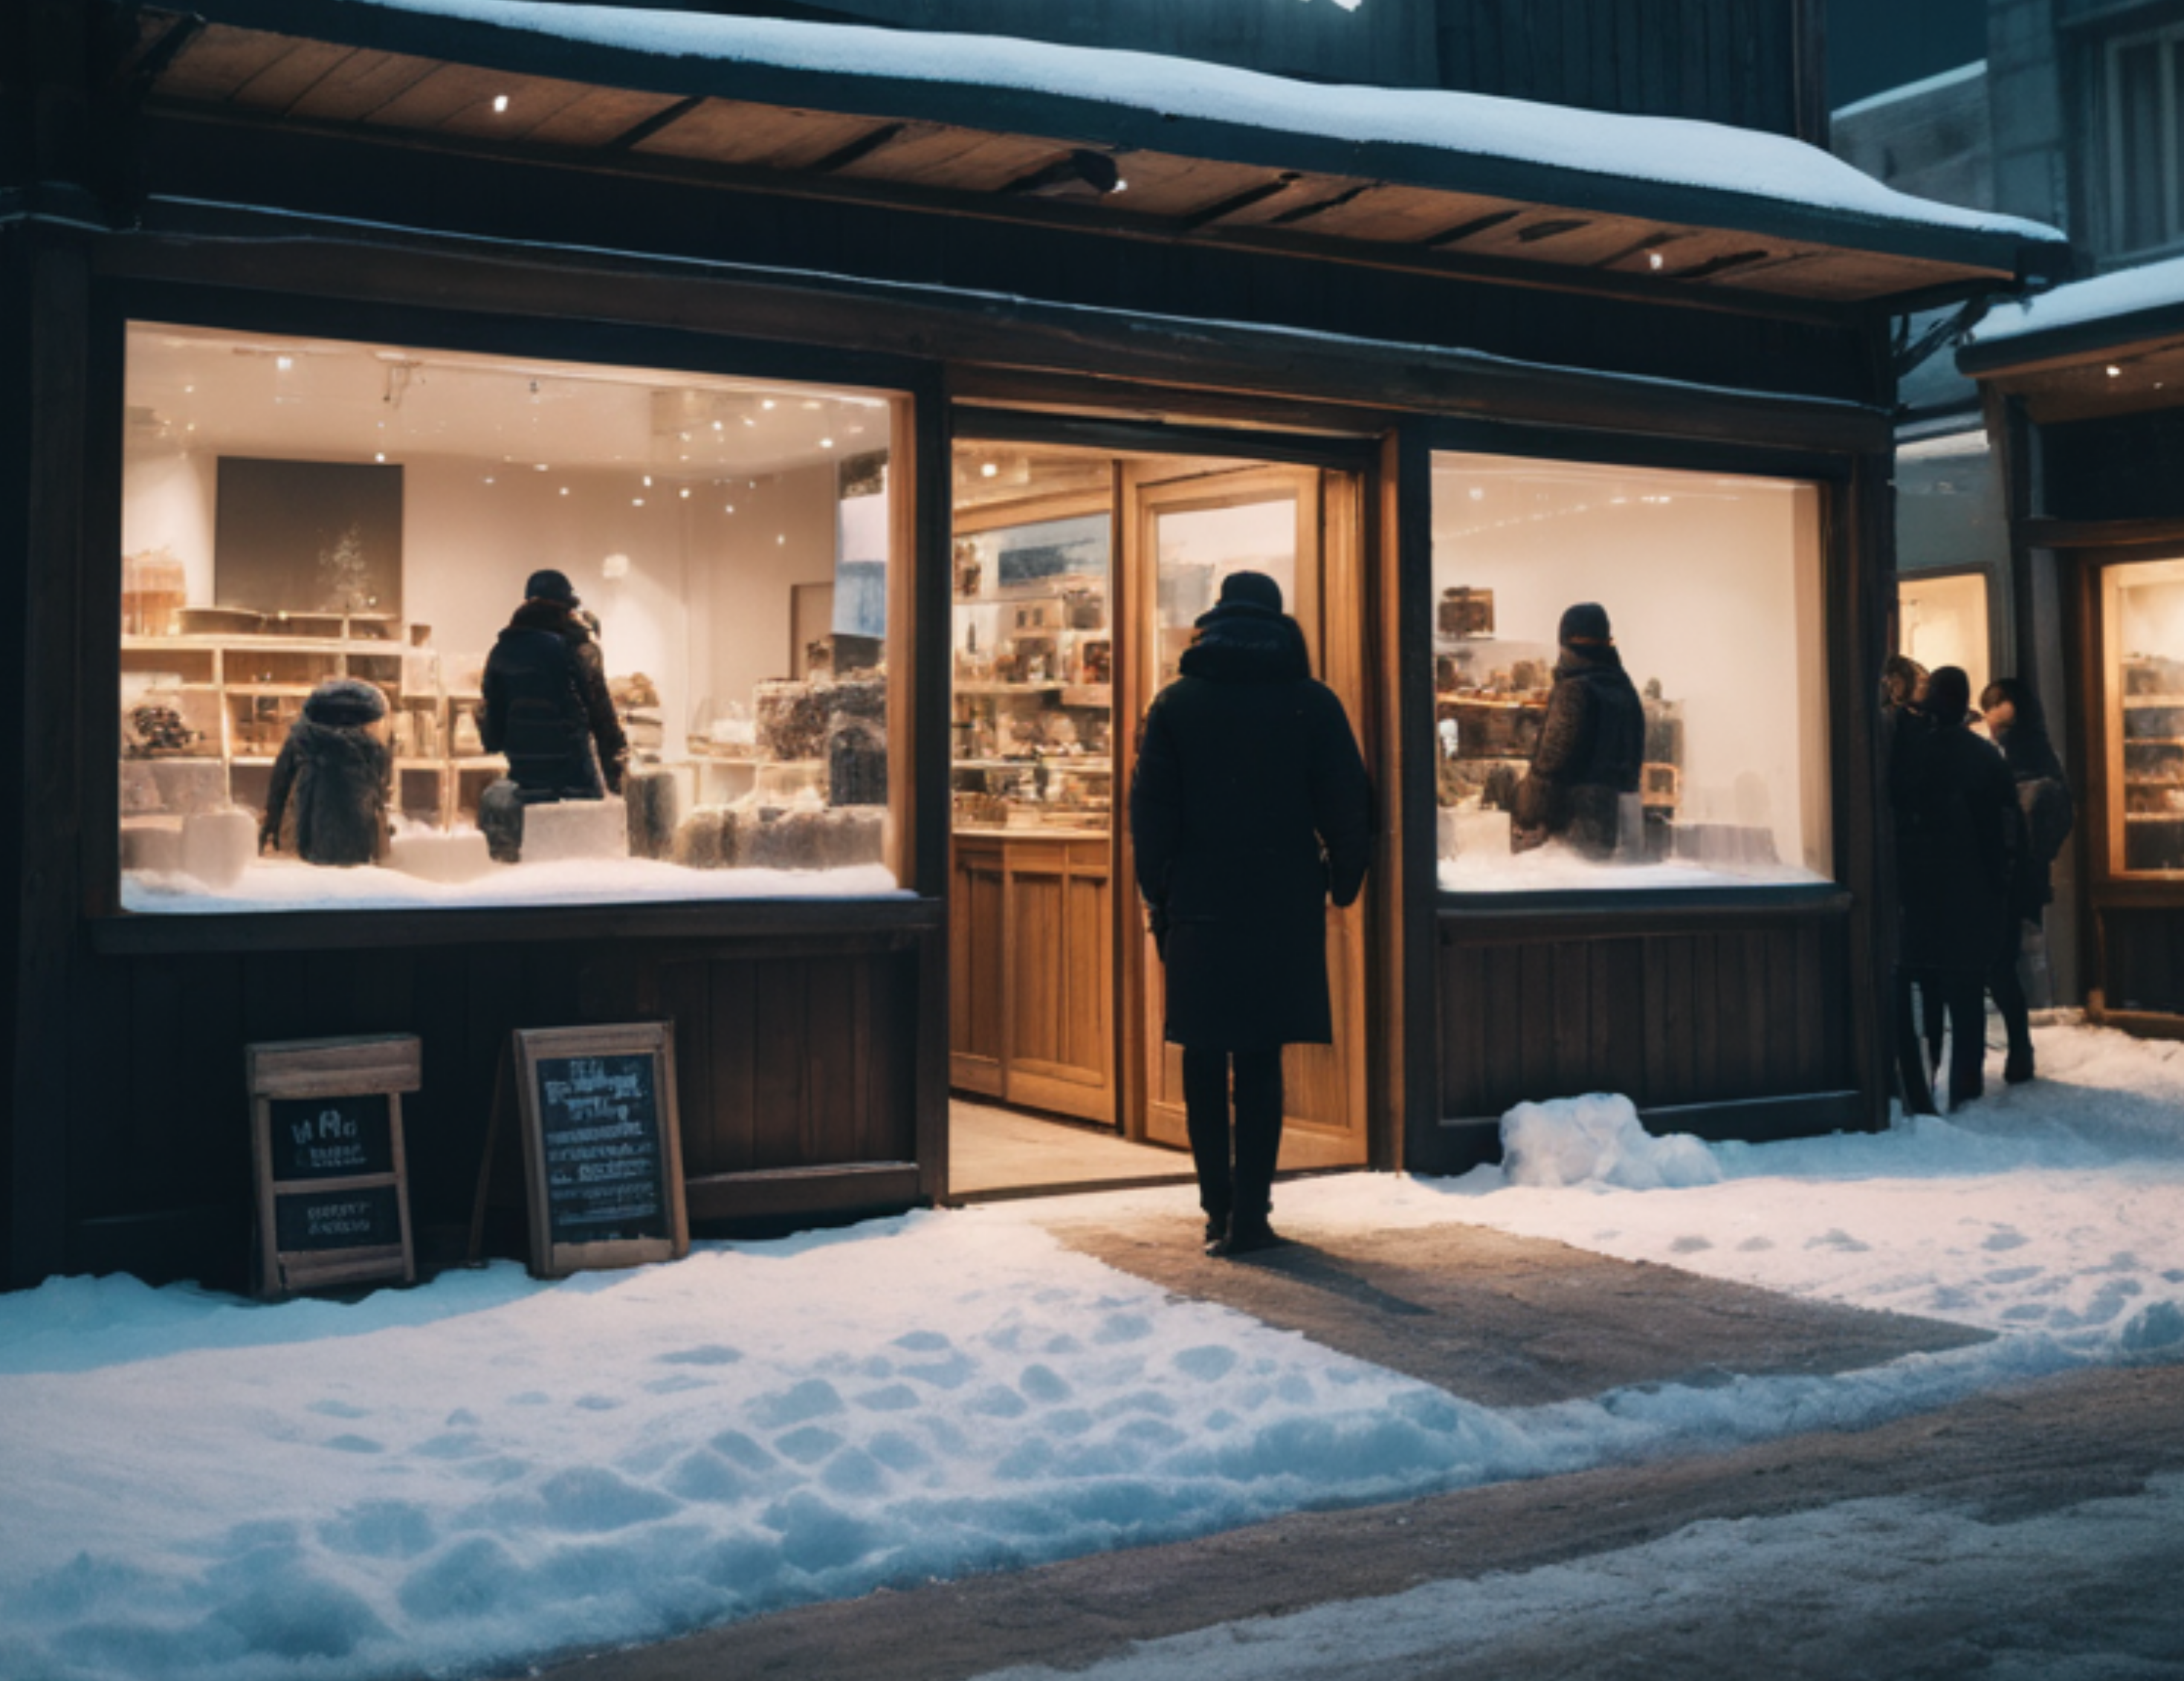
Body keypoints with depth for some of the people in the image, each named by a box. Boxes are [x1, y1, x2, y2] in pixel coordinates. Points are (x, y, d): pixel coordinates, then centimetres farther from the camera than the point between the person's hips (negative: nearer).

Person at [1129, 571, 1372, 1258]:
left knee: (1204, 1061, 9)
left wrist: (1158, 895, 8)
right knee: (1261, 1061, 2)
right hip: (1283, 907, 0)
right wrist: (1343, 884, 15)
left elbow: (1150, 810, 1)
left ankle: (1219, 1209, 11)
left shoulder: (1176, 703, 3)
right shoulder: (1313, 703, 2)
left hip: (1198, 907, 0)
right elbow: (1347, 808, 3)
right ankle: (1248, 1213, 0)